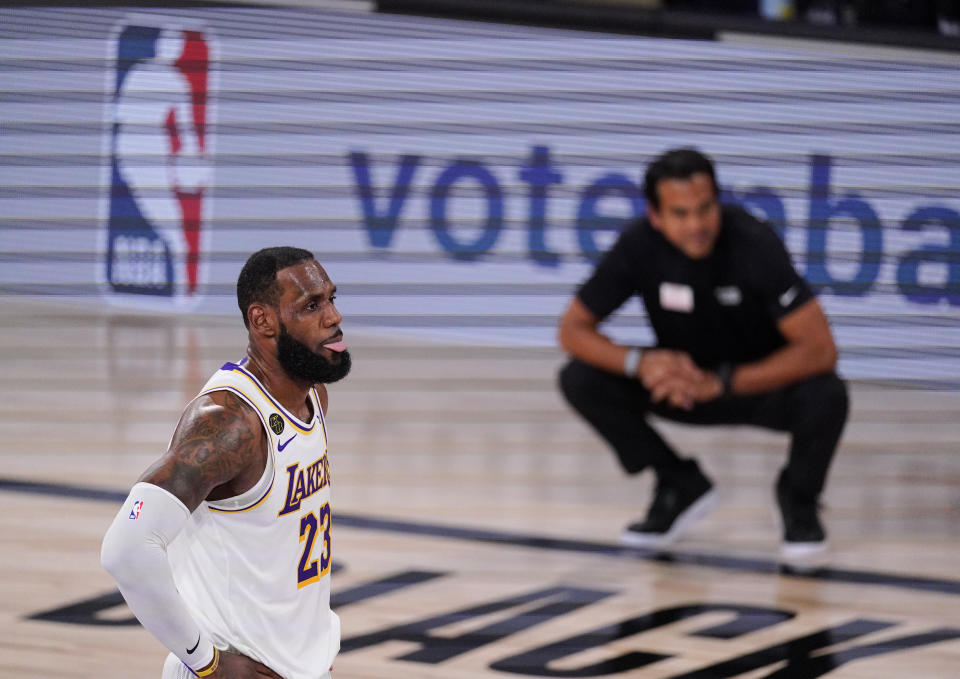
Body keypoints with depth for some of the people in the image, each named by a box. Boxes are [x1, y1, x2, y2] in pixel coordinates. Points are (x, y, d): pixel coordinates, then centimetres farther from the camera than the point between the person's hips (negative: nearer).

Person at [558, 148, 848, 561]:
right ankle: (681, 486, 1)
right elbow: (573, 329, -13)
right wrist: (639, 363, -33)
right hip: (683, 380, 3)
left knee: (825, 396, -35)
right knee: (581, 380, -19)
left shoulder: (753, 244, -28)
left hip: (762, 381, -3)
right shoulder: (639, 246, -19)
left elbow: (820, 349, -31)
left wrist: (720, 382, -38)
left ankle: (799, 499, -2)